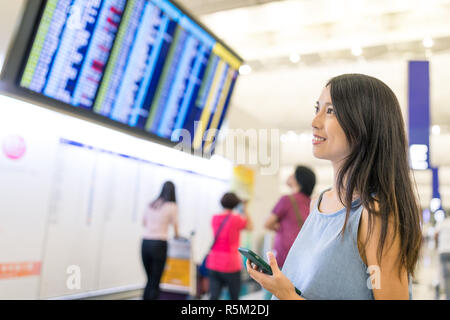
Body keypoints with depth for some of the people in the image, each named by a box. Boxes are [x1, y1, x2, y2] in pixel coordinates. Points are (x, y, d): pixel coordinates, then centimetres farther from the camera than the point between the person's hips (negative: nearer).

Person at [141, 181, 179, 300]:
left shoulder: (151, 204, 11)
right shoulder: (172, 206, -3)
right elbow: (175, 227, 4)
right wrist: (176, 235, 26)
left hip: (145, 242, 5)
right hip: (159, 244, -5)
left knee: (149, 280, 16)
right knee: (155, 282, 1)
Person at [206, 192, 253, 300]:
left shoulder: (214, 218, 3)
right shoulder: (236, 219, -13)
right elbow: (250, 226, 5)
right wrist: (245, 208, 7)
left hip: (213, 264, 4)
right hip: (230, 265, -4)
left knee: (214, 296, 3)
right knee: (234, 296, 14)